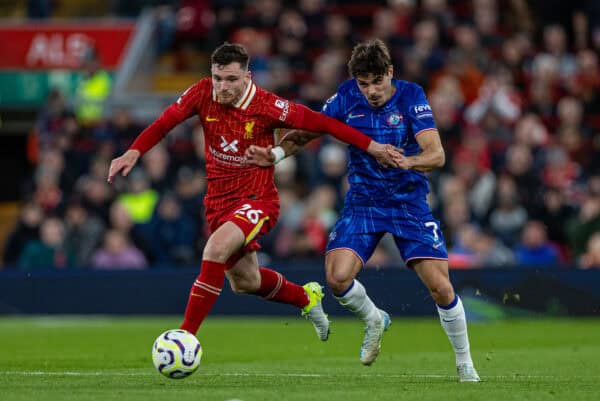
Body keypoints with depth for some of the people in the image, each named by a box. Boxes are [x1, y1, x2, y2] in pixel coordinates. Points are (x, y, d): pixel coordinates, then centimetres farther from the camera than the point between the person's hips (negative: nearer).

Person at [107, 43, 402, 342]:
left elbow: (321, 123, -14)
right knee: (245, 283, 19)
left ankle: (186, 335, -27)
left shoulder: (267, 106, -20)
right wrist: (133, 153, -20)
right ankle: (306, 298, 49)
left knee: (216, 248, -33)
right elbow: (163, 124, -3)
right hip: (218, 201, 6)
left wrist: (371, 146, -15)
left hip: (257, 199, -6)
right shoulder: (203, 93, -10)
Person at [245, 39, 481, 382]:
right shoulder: (347, 97, -6)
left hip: (409, 202, -2)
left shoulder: (410, 96, -14)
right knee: (337, 276, -18)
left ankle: (465, 363, 12)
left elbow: (437, 154, -22)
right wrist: (276, 153, -15)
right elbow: (308, 130, 4)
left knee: (440, 287, -10)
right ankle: (375, 321, 16)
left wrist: (408, 161, -44)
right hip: (363, 202, 2)